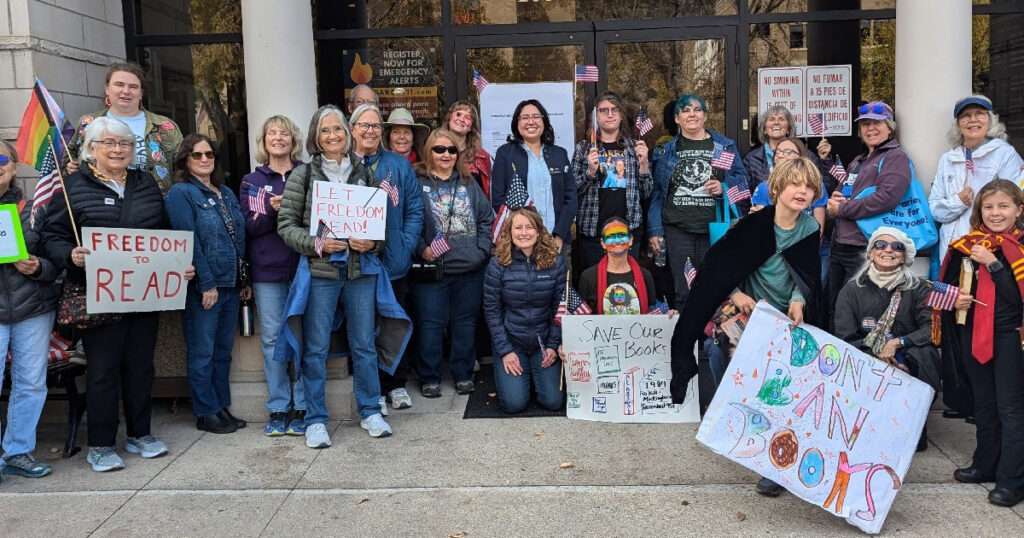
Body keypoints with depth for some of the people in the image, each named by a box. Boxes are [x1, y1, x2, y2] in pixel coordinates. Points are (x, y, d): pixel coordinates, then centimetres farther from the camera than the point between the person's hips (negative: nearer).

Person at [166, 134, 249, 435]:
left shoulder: (226, 193, 14)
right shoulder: (181, 193, -8)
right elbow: (188, 241, -16)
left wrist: (244, 281, 13)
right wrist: (206, 284, -20)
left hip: (230, 285, 7)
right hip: (202, 288, -7)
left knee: (223, 351, 14)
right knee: (202, 353, 3)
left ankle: (222, 407, 24)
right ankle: (206, 413, 13)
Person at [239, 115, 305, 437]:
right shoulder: (252, 182, 11)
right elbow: (249, 227, 4)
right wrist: (272, 211, -13)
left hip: (303, 265, -1)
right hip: (267, 270, 1)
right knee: (271, 338, 3)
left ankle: (302, 407, 10)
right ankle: (278, 409, 13)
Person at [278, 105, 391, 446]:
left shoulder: (364, 172, 9)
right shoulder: (303, 174, 1)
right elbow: (286, 224, -2)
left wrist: (372, 242, -8)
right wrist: (316, 244, -16)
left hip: (362, 270, 2)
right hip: (320, 271, -2)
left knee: (364, 344, 10)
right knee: (315, 348, 4)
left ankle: (370, 412, 25)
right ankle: (316, 420, 17)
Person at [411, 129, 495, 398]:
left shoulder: (469, 183, 12)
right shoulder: (417, 183, -1)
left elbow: (487, 218, 12)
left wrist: (482, 250, 0)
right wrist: (421, 249, -16)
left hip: (469, 268, 3)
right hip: (431, 269, -3)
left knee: (465, 321, 11)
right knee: (431, 322, 3)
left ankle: (463, 375, 23)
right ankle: (429, 378, 16)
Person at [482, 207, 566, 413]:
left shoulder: (555, 262, -5)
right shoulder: (498, 264, -9)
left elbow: (559, 307, 0)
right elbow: (491, 310, -6)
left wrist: (553, 345, -6)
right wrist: (505, 351, -10)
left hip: (543, 343, 1)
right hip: (510, 343, -1)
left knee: (553, 401, -8)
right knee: (514, 403, -12)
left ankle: (535, 375, 25)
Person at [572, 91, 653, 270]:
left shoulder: (635, 147, 9)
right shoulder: (583, 148, 6)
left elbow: (646, 195, 9)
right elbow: (573, 191, 3)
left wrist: (643, 164, -6)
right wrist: (590, 171, -13)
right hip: (593, 232, -1)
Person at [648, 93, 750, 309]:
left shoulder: (725, 146, 10)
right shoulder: (666, 151, 11)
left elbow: (742, 180, 12)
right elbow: (657, 192, 8)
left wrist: (724, 188, -10)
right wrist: (655, 230, 2)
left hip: (714, 229, 0)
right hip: (677, 229, 0)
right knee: (682, 293, 1)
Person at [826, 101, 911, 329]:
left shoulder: (895, 157, -3)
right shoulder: (857, 162, 24)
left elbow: (886, 198, -19)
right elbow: (840, 195, 26)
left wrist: (842, 208, -11)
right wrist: (833, 200, 0)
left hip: (865, 248, -8)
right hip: (839, 246, 9)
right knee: (833, 309, 12)